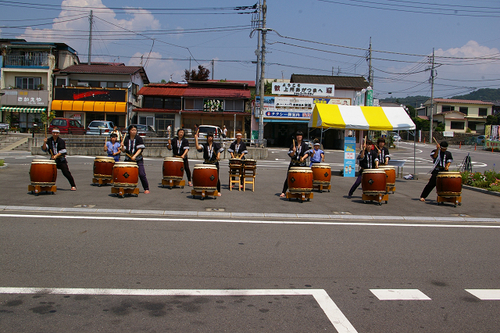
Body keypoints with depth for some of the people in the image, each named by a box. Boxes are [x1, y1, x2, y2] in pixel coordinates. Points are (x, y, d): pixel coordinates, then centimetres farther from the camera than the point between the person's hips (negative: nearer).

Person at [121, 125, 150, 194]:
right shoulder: (126, 139, 5)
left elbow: (140, 149, -11)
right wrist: (122, 147, -17)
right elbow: (124, 150, 5)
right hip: (128, 159, 3)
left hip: (138, 160, -3)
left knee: (142, 174, -9)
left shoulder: (139, 138, -3)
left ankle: (146, 189, 3)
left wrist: (134, 156, -24)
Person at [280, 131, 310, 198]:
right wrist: (293, 151, -24)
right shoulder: (293, 145, 4)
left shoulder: (305, 145, 3)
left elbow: (307, 153, -10)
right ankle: (283, 192, -1)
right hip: (293, 164, 0)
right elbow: (291, 155, -3)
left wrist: (303, 158, -29)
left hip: (302, 165, 0)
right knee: (288, 178, -5)